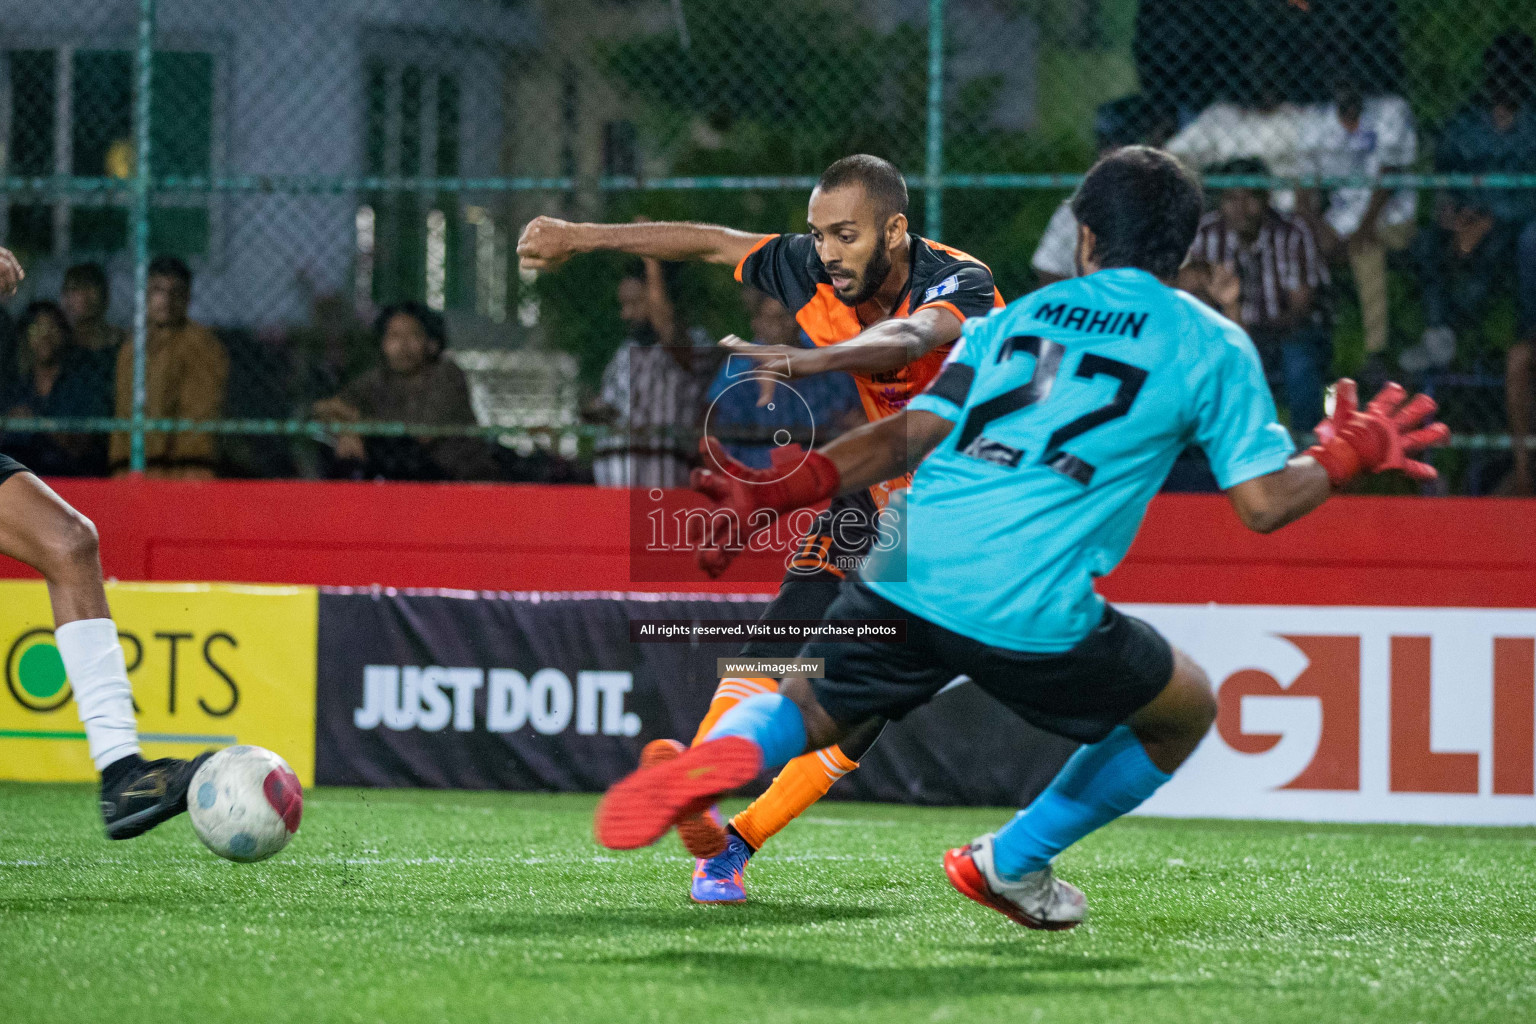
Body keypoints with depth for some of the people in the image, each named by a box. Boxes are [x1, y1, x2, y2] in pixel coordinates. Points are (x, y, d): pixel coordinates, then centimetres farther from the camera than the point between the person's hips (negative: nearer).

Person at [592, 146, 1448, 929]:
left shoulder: (1020, 314, 20)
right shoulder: (1210, 345, 10)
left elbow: (912, 434, 13)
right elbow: (1264, 502, 5)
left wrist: (775, 494, 17)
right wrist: (1346, 458, 24)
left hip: (908, 574, 3)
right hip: (1035, 616, -3)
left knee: (807, 712, 22)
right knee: (1188, 709, 22)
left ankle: (724, 751, -16)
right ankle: (1011, 864, 25)